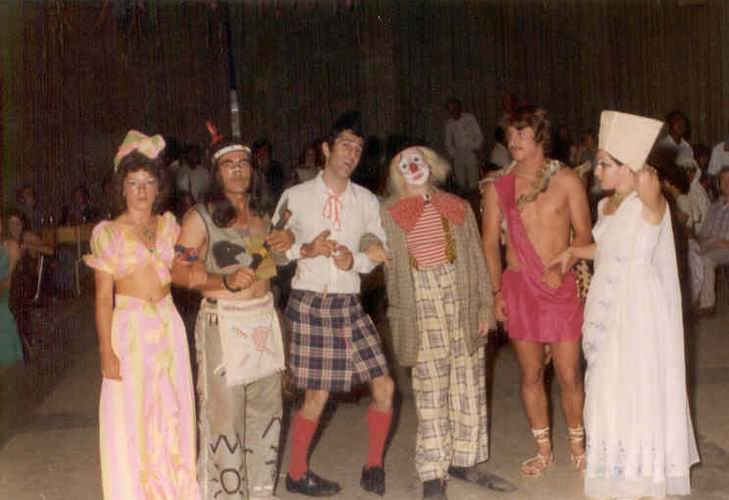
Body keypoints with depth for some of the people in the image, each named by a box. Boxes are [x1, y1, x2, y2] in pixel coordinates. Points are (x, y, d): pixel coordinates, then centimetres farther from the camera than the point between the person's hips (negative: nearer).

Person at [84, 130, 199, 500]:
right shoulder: (107, 233, -4)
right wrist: (107, 351, -10)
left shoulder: (168, 224, 7)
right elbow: (103, 296, -6)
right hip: (129, 329, -4)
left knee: (172, 412, 10)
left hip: (168, 326, 4)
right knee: (130, 417, 2)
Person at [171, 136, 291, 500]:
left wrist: (284, 242, 7)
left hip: (264, 319, 6)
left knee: (266, 408, 11)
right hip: (223, 323, -6)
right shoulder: (201, 216, -7)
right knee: (225, 414, -2)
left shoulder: (261, 211, 12)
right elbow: (179, 272, -11)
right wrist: (227, 281, -22)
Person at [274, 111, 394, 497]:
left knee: (384, 385, -1)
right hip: (309, 303, -4)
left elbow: (383, 251, 10)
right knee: (317, 395, -1)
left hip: (349, 305, 4)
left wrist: (356, 260, -9)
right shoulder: (296, 196, 0)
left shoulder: (366, 201, 8)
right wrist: (305, 250, -15)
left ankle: (373, 466, 19)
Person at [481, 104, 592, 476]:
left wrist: (562, 267, -14)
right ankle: (544, 450, 23)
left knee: (569, 375, 2)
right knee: (531, 374, 8)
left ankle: (577, 446, 22)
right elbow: (490, 242, 6)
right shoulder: (498, 187, 4)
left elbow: (583, 234, 2)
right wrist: (497, 290, -2)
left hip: (561, 286, -1)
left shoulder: (567, 181, 0)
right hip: (518, 288, 1)